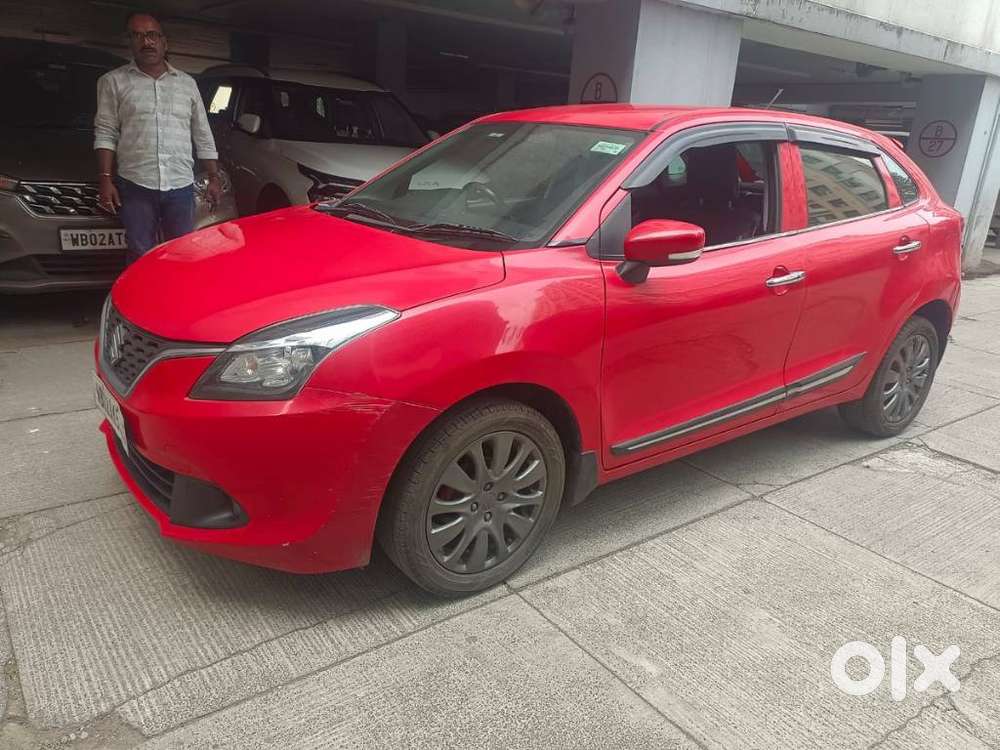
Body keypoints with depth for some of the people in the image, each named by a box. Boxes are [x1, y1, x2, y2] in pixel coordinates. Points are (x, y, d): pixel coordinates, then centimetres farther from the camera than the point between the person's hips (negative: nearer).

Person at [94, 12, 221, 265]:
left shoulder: (187, 83, 13)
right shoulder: (114, 82, 7)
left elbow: (203, 136, 15)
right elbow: (106, 133, 4)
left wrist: (214, 178, 8)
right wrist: (105, 180, -6)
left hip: (181, 186, 2)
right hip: (136, 186, -1)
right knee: (140, 258, -1)